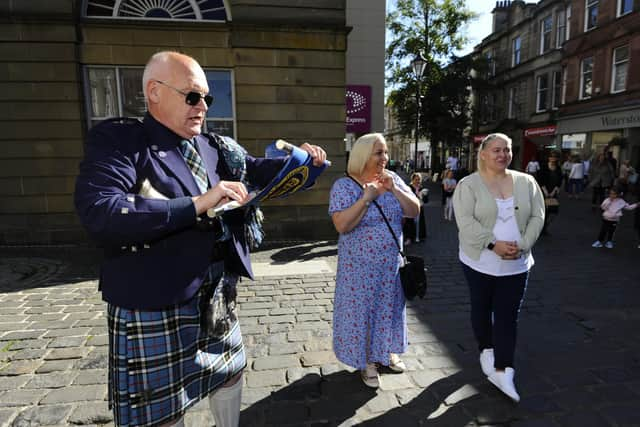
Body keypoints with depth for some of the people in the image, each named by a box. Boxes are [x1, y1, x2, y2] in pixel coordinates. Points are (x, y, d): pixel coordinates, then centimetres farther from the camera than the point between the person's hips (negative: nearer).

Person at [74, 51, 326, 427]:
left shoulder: (216, 148, 6)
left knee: (231, 371, 26)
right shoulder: (116, 140, -12)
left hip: (218, 299, 6)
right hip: (154, 310, -5)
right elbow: (99, 213, -26)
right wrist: (196, 205, -29)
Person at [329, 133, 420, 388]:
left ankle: (385, 352, 42)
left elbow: (414, 211, -1)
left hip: (392, 262, 5)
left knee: (388, 307, 19)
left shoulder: (393, 179, 2)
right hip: (360, 266, -5)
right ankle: (366, 362, 29)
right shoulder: (344, 185, -14)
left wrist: (394, 190, -15)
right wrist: (367, 197, -25)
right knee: (362, 310, 8)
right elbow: (342, 225, -24)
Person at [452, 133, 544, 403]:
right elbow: (466, 221, -17)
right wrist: (494, 244, -24)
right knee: (481, 309, 15)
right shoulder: (468, 185, -8)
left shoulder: (526, 183, 4)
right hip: (480, 262, -2)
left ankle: (502, 371, 11)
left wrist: (522, 245, -13)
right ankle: (486, 350, 38)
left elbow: (537, 217, 1)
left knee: (508, 315, 3)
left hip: (516, 264, 2)